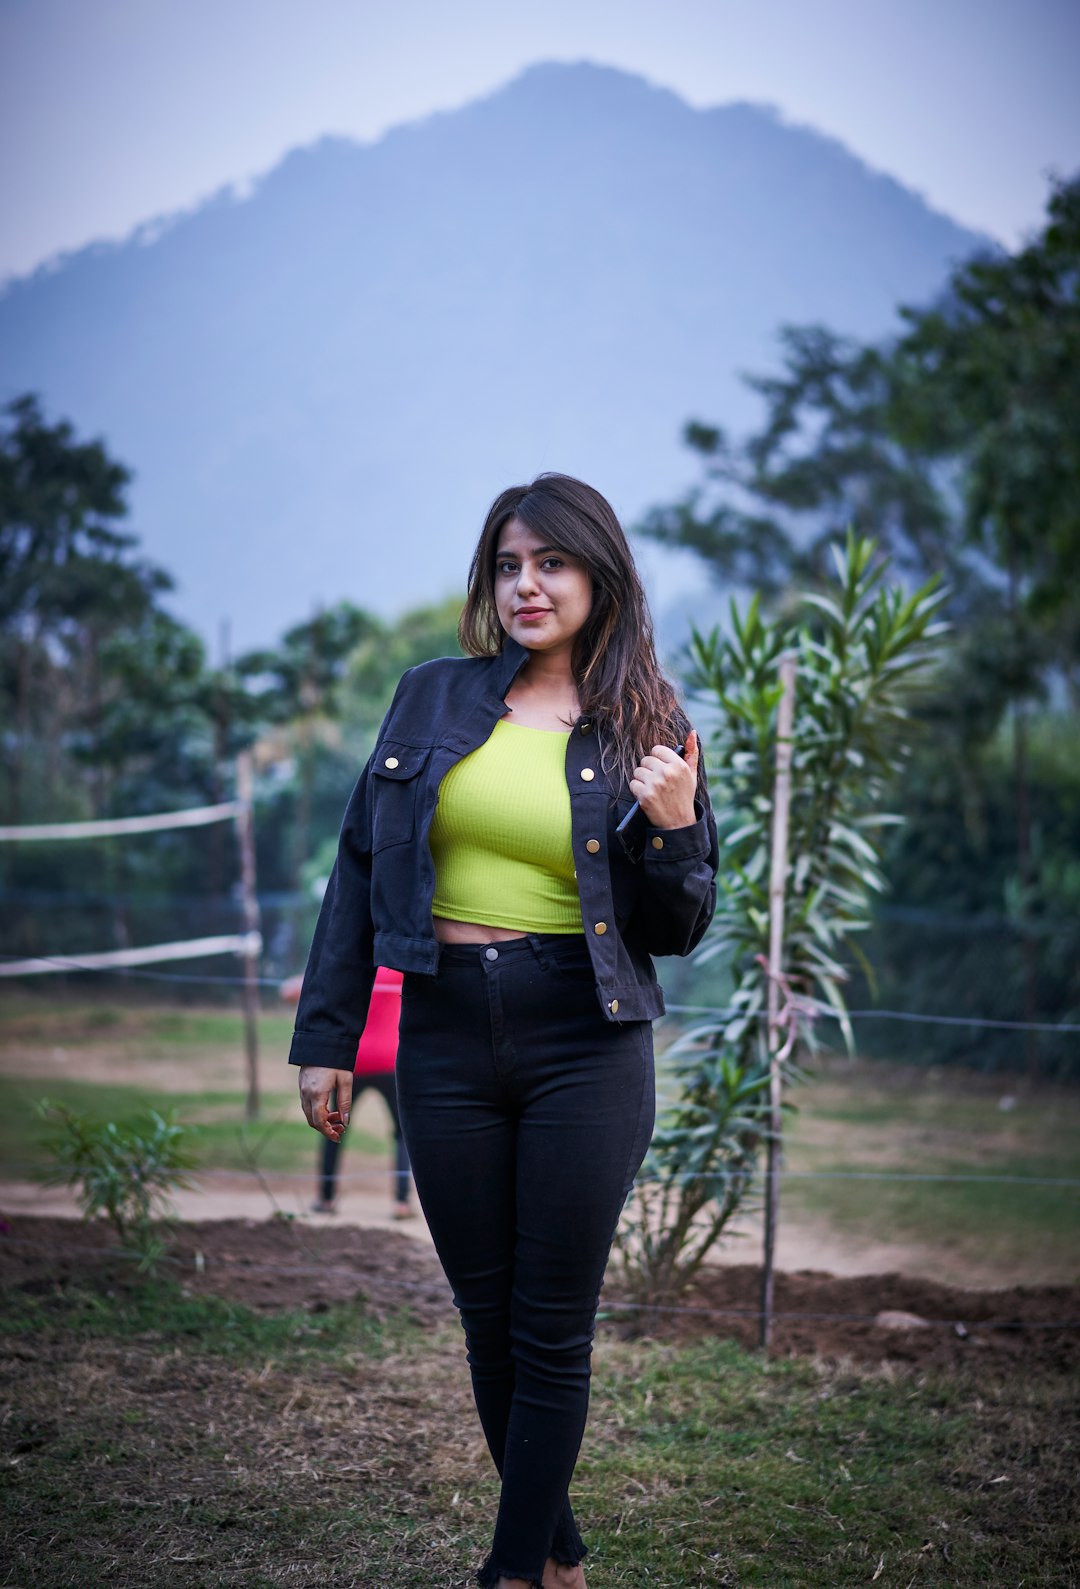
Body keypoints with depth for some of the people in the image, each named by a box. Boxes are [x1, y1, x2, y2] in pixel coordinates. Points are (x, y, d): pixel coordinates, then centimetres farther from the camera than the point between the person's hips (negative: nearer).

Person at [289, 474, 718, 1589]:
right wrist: (327, 1036, 4)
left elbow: (676, 932, 5)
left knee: (551, 1332, 2)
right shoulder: (435, 698, 6)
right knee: (487, 1318, 11)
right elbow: (362, 865, 8)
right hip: (446, 1040, 3)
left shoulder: (646, 733, 1)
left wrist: (673, 829, -15)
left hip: (583, 1048, -2)